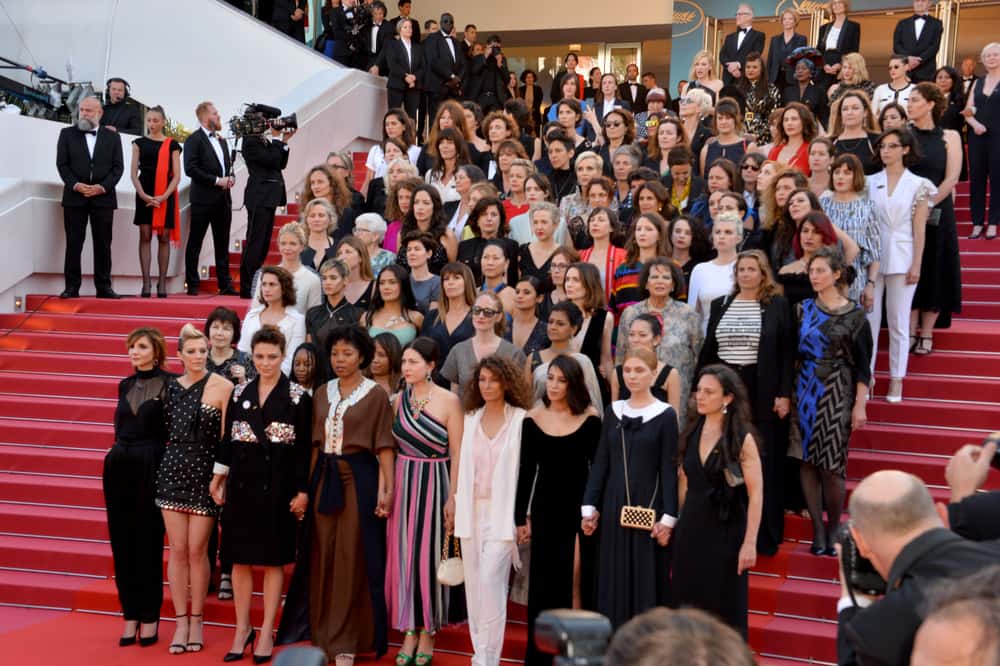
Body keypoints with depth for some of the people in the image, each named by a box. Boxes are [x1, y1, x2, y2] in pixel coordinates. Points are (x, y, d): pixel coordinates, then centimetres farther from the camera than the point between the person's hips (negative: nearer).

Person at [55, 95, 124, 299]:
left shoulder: (112, 137, 9)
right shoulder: (67, 134, 9)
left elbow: (118, 167, 3)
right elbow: (62, 164, 3)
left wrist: (103, 187, -10)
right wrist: (75, 185, -12)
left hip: (103, 196, 0)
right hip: (74, 197, 0)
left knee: (103, 243, 2)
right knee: (73, 243, 0)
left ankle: (103, 286, 7)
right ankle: (72, 287, 2)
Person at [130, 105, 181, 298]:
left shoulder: (172, 145, 6)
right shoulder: (140, 143, 9)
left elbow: (176, 176, 1)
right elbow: (134, 173, 4)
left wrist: (163, 197, -12)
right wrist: (143, 195, -10)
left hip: (166, 196, 0)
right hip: (144, 195, 1)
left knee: (164, 238, 0)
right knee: (145, 237, -3)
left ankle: (162, 284, 3)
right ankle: (145, 283, -4)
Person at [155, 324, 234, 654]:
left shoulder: (222, 386, -5)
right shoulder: (171, 386, 8)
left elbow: (226, 437, -6)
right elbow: (167, 431, 16)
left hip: (204, 473, -3)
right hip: (173, 471, 4)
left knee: (197, 550, 2)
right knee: (177, 549, 5)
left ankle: (197, 621, 16)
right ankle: (181, 621, 14)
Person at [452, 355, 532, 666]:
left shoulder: (520, 419, -4)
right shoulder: (470, 420, 10)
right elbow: (462, 466, 12)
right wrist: (454, 509, 11)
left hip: (502, 511, -5)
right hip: (471, 510, 5)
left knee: (490, 580, -12)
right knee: (473, 583, 8)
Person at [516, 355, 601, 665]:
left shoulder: (590, 419, -4)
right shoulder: (533, 419, 0)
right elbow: (527, 471, 5)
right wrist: (520, 516, 5)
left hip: (581, 505, -1)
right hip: (546, 506, 2)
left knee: (581, 579, 2)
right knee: (545, 580, 7)